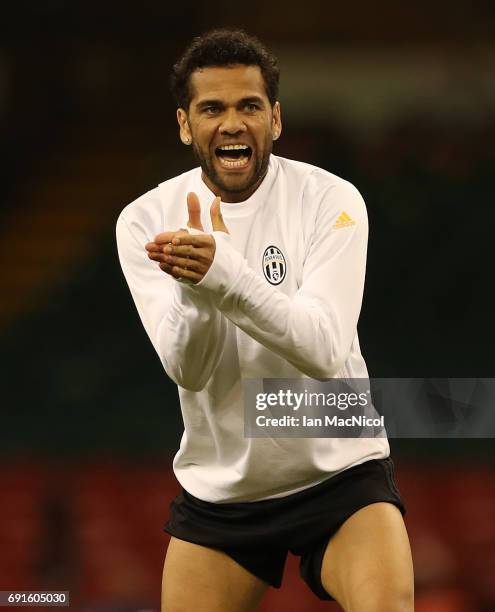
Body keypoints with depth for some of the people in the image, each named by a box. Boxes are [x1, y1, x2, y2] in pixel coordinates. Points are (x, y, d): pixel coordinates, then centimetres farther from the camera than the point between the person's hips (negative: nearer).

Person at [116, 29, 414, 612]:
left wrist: (227, 275, -40)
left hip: (339, 472, -3)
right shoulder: (146, 220, -6)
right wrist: (196, 287, -36)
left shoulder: (330, 199, -12)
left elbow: (324, 349, -25)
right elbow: (186, 370, -15)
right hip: (217, 490, 3)